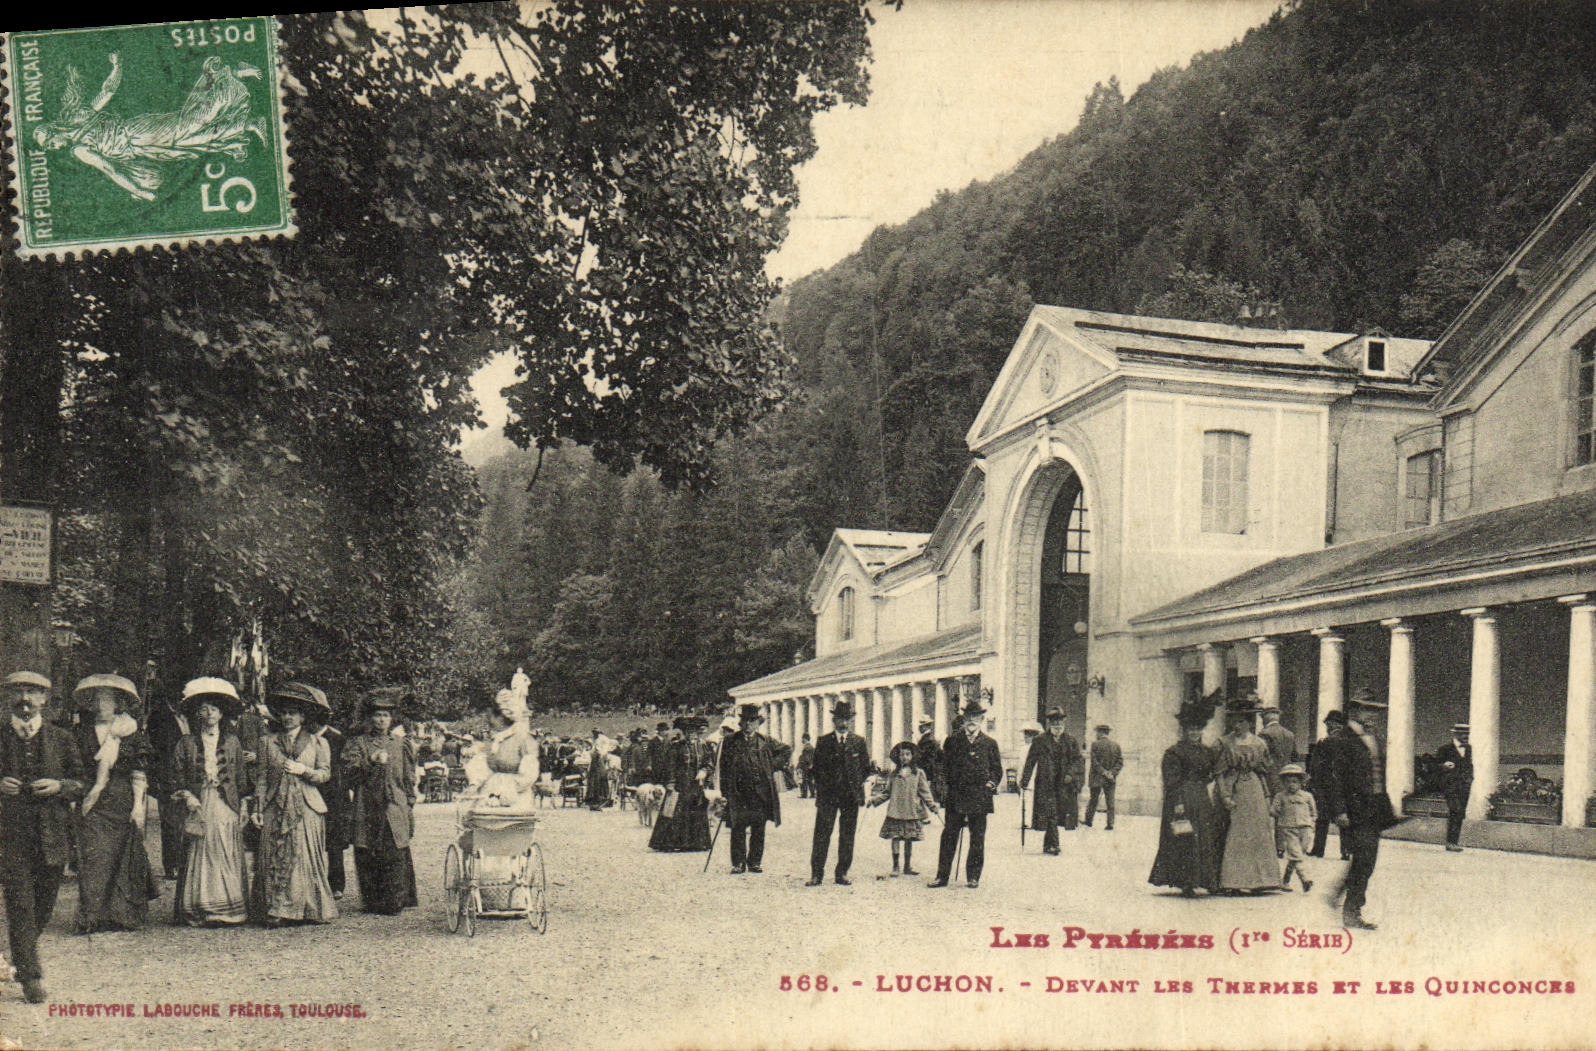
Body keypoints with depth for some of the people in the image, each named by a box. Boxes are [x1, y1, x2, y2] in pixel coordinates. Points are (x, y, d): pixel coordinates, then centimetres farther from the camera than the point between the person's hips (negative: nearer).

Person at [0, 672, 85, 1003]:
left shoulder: (61, 739, 8)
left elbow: (82, 783, 8)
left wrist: (59, 786, -12)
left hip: (53, 835, 1)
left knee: (44, 906, 9)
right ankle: (31, 977, -2)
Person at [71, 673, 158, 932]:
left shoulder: (132, 733, 7)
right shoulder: (84, 732, 9)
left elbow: (140, 773, 4)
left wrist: (138, 804, -4)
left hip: (125, 803, 0)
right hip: (93, 805, 0)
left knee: (125, 857, 0)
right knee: (94, 857, -9)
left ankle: (126, 916, 9)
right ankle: (93, 917, -7)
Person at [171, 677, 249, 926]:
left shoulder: (232, 742, 9)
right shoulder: (187, 743, 6)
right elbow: (177, 778, 7)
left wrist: (242, 807, 7)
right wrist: (186, 796, -9)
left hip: (226, 808, 1)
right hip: (198, 808, -1)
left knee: (228, 857, -2)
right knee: (198, 858, -3)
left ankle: (229, 910, 1)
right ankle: (199, 912, 2)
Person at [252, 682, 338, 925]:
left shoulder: (317, 743, 11)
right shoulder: (268, 741, 13)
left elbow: (325, 774, 5)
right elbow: (261, 776, 9)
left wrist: (304, 770, -13)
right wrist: (258, 808, 1)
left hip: (307, 808, -1)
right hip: (276, 809, 1)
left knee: (306, 858, -5)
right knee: (274, 858, -5)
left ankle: (308, 910, 1)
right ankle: (275, 912, -3)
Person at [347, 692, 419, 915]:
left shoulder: (401, 744, 13)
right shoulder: (358, 744, 10)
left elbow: (410, 778, 14)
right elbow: (350, 775, -2)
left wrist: (410, 806, 9)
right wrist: (371, 763, -15)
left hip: (395, 810, 0)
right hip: (367, 810, 0)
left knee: (396, 857, -5)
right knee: (368, 858, -1)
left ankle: (395, 902, 1)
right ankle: (372, 902, 8)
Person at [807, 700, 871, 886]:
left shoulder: (859, 742, 8)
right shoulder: (823, 741, 5)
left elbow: (866, 768, 11)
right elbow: (817, 768, 6)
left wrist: (855, 786, 0)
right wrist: (822, 789, -2)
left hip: (851, 796, 1)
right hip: (827, 796, -1)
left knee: (847, 837, 4)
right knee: (822, 835, -3)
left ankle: (842, 874, 13)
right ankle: (816, 874, 1)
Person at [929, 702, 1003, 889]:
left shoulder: (990, 744, 9)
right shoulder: (952, 742, 9)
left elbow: (997, 769, 15)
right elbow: (944, 767, 10)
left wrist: (991, 783, 0)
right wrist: (943, 790, 2)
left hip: (979, 799, 0)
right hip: (955, 798, 0)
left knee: (977, 840, 4)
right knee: (949, 837, 1)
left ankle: (973, 877, 14)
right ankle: (942, 876, 7)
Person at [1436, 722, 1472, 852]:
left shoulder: (1468, 748, 16)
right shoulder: (1446, 748, -3)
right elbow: (1435, 764, 2)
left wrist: (1471, 780, 14)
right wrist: (1444, 766, -18)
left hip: (1464, 786, 6)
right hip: (1451, 784, -6)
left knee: (1461, 813, 5)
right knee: (1454, 811, -15)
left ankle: (1455, 840, 13)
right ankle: (1450, 842, -13)